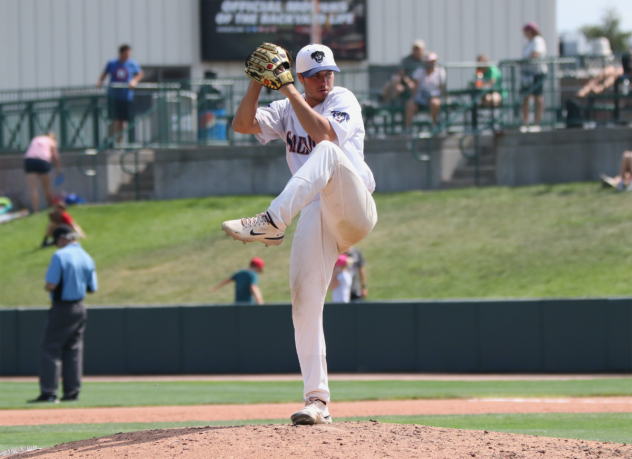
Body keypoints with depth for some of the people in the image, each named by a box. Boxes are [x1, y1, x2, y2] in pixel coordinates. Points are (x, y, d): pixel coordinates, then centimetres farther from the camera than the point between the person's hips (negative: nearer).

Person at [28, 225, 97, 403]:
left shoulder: (60, 256, -14)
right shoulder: (87, 258, 7)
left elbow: (51, 285, -19)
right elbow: (92, 288, 11)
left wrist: (46, 287, 2)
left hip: (62, 308, -7)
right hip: (79, 308, 7)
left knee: (50, 349, -4)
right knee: (74, 349, 12)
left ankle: (48, 392, -10)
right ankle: (72, 392, 10)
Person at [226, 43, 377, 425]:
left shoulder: (343, 100, 3)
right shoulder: (287, 111, 19)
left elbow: (324, 133, -17)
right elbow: (242, 124, 5)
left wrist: (290, 92, -15)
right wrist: (257, 84, -7)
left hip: (355, 210, -5)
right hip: (316, 216, 5)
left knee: (326, 151, -33)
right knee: (305, 301, -10)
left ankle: (273, 223, -51)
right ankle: (317, 401, -8)